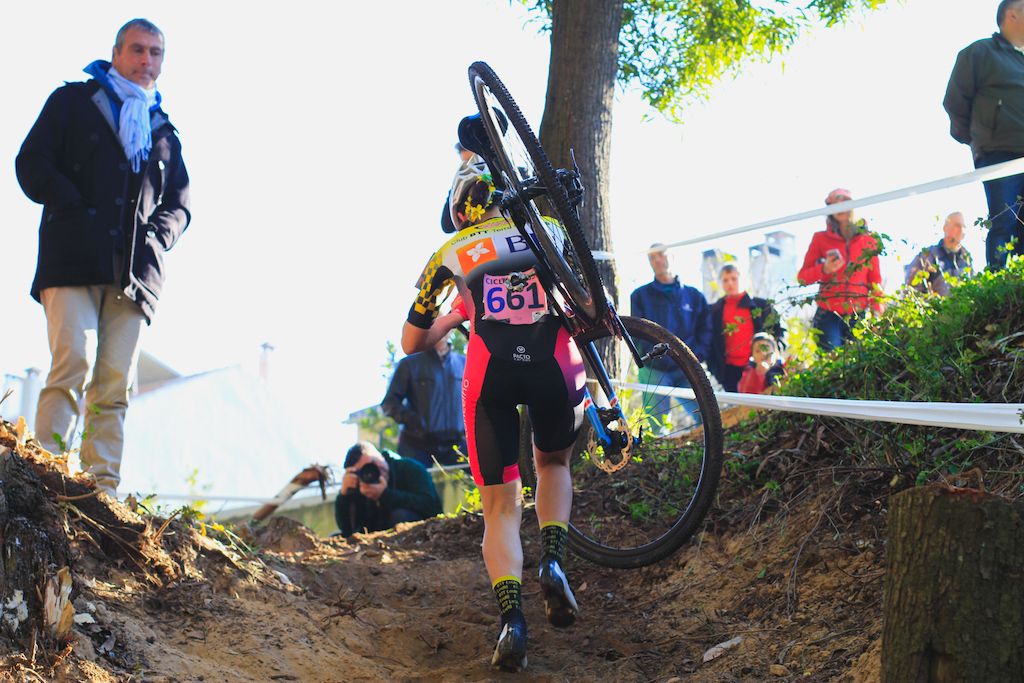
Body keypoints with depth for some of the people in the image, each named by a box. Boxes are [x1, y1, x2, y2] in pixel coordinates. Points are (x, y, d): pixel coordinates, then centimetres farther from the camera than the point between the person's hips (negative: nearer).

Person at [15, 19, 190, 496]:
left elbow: (179, 204, 25)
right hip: (73, 260, -3)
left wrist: (159, 234, 3)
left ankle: (103, 489, -6)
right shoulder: (73, 102, 14)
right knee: (73, 363, -19)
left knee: (114, 385, -4)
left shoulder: (164, 132, 24)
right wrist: (78, 210, -7)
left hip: (134, 272, 3)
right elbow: (32, 164, 4)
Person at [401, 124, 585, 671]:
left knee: (501, 507, 9)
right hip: (554, 364, 1)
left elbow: (412, 343, 24)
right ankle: (553, 560, 6)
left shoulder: (450, 253, 22)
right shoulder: (548, 234, 24)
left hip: (489, 371, -1)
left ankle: (511, 616, -13)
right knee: (554, 464, 30)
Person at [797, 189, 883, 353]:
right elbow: (802, 277, 6)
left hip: (858, 316, 1)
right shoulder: (821, 238, 8)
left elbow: (875, 281, 11)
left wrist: (877, 315, -1)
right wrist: (824, 269, -13)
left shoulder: (868, 239, 10)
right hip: (828, 315, -1)